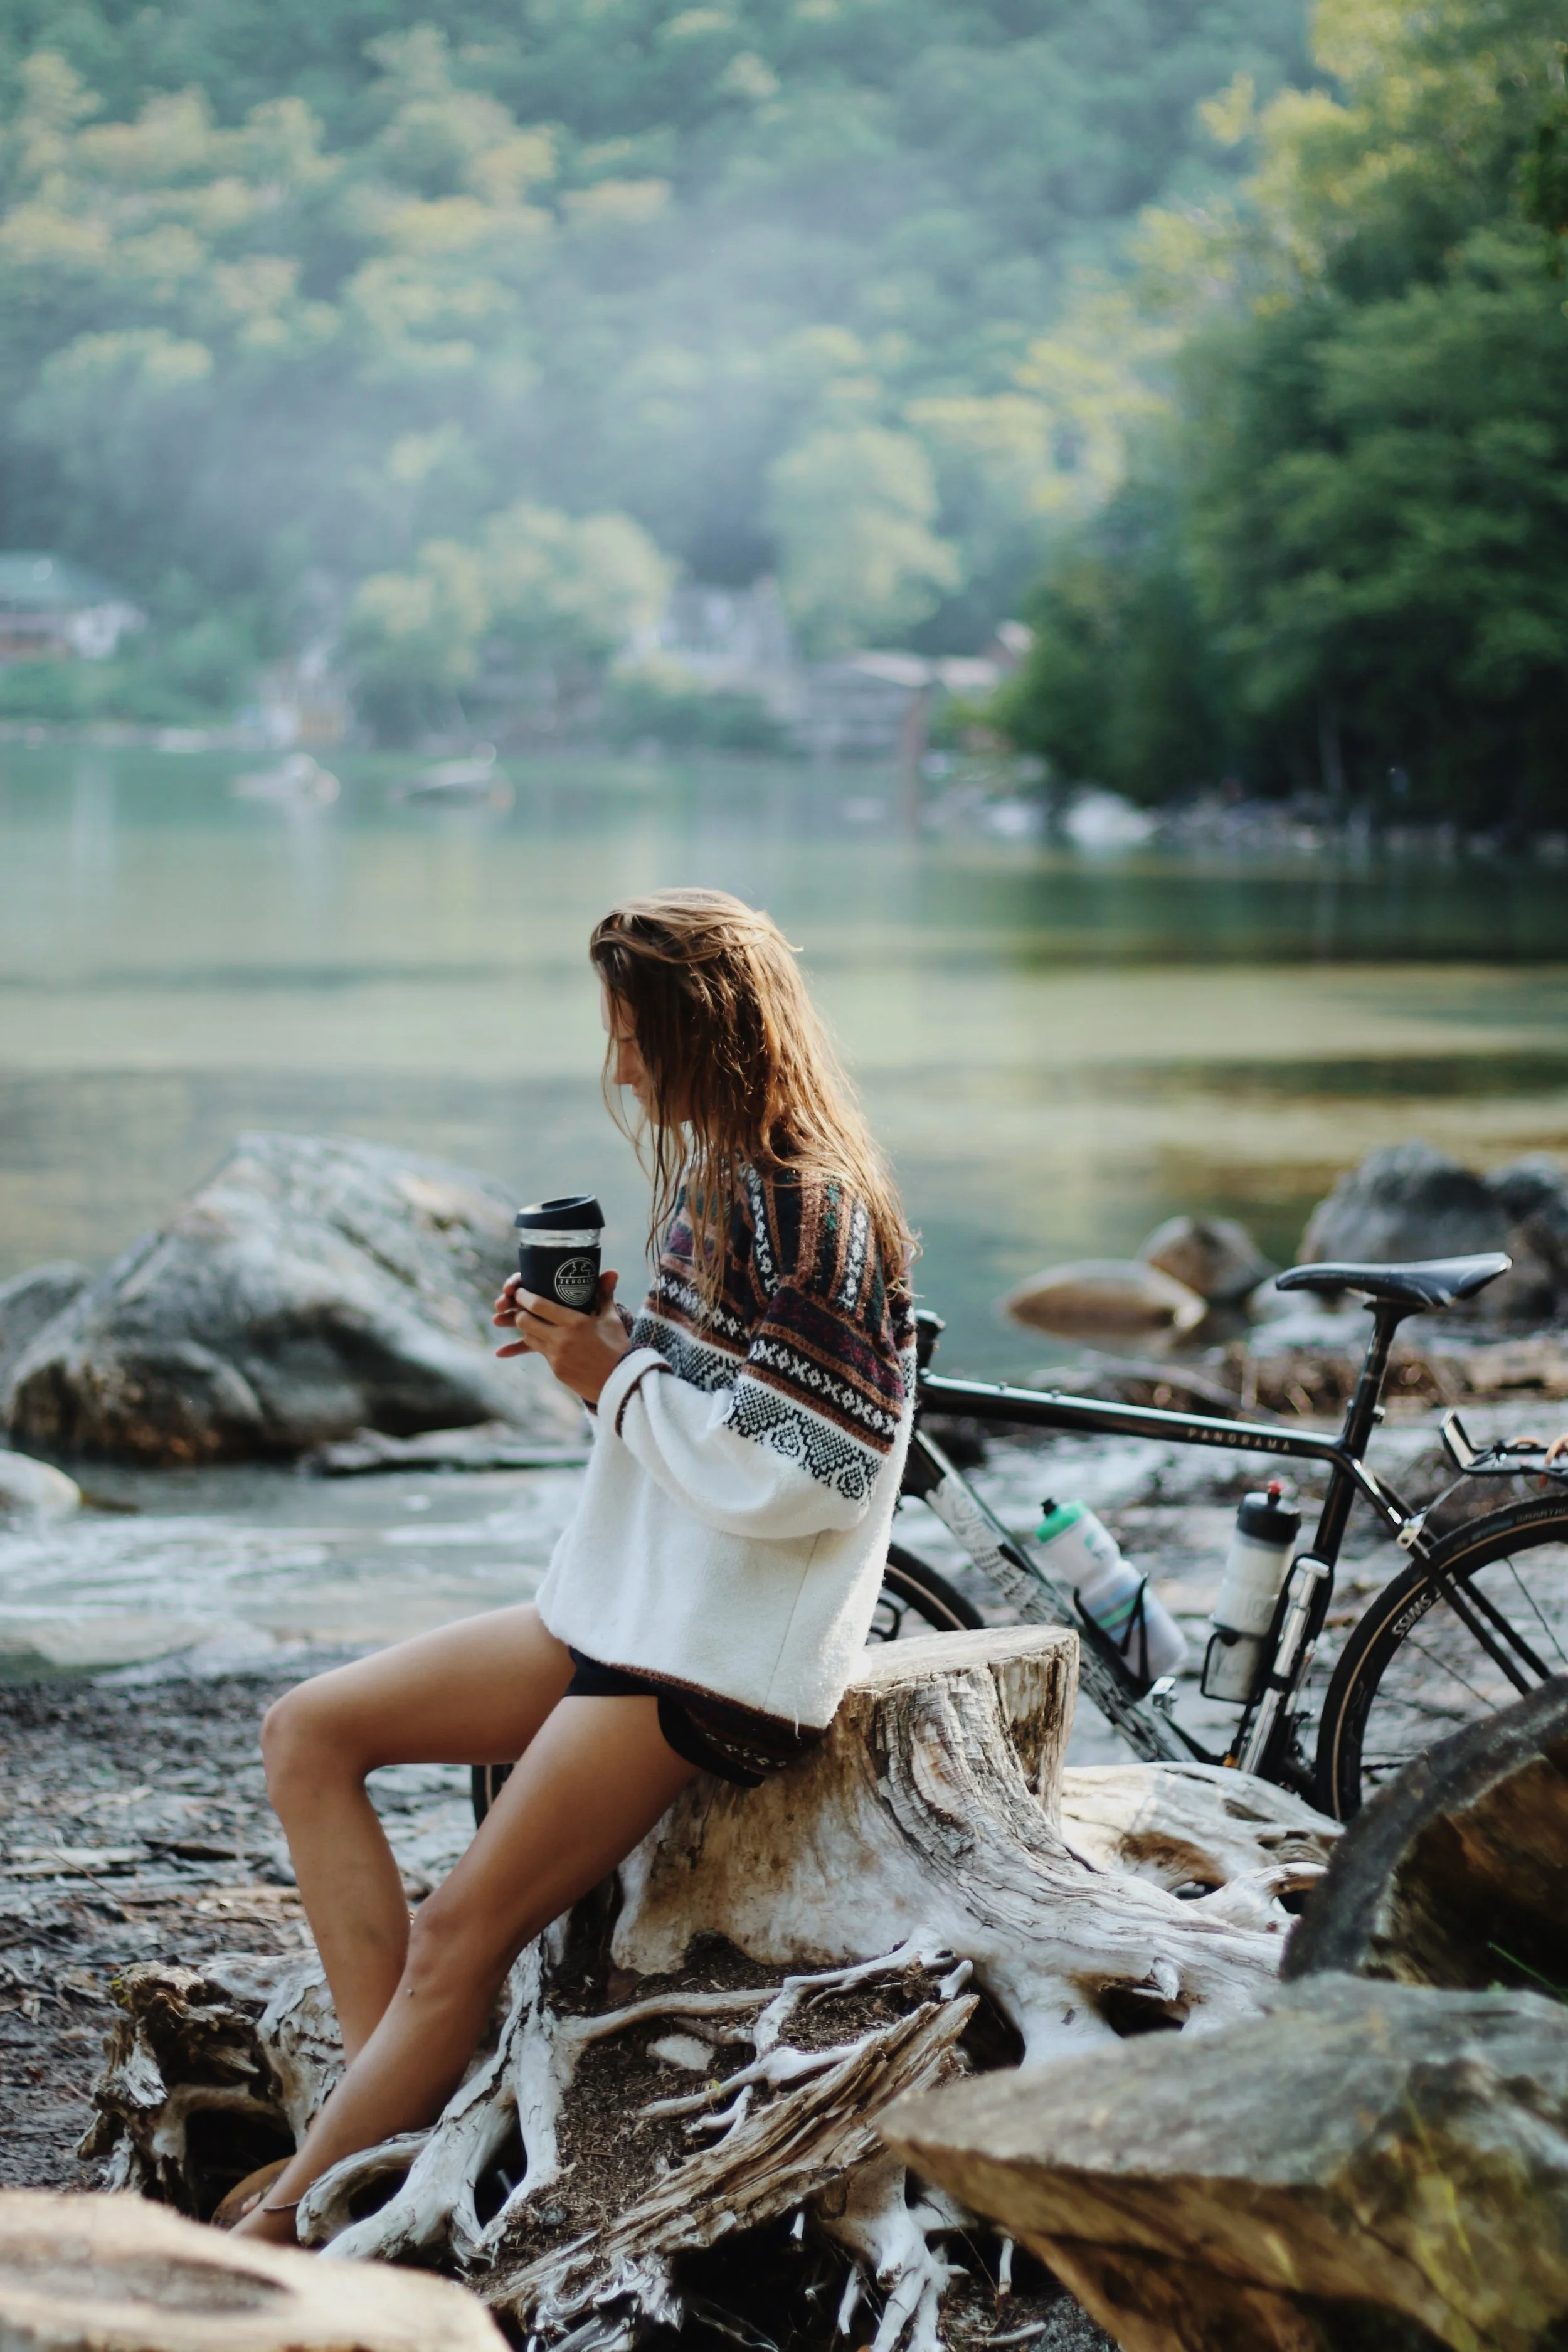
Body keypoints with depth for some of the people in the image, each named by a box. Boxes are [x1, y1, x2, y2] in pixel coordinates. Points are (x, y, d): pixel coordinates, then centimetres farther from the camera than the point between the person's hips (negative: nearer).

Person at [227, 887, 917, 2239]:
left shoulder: (808, 1211, -17)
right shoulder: (727, 1181, 13)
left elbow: (799, 1476, -23)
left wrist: (618, 1380, -14)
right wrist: (601, 1341, 2)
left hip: (717, 1648, -11)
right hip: (627, 1606, 11)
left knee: (460, 1937, -13)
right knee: (309, 1734, 2)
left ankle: (280, 2224, -5)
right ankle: (384, 2110, -6)